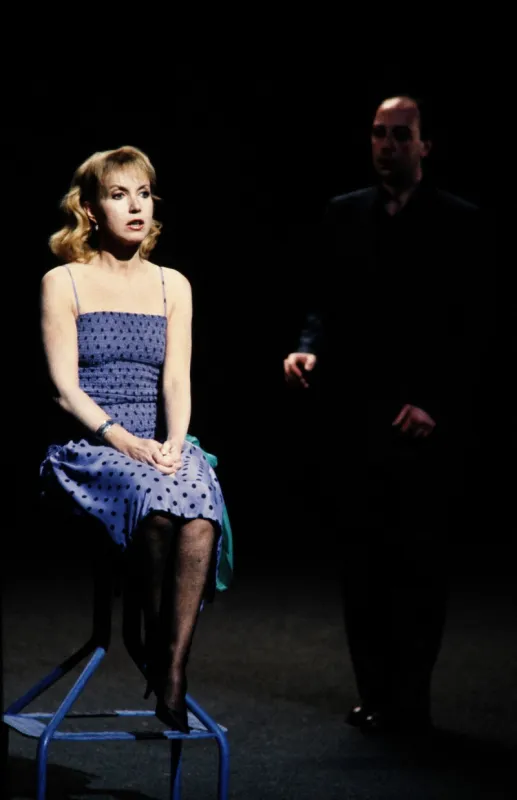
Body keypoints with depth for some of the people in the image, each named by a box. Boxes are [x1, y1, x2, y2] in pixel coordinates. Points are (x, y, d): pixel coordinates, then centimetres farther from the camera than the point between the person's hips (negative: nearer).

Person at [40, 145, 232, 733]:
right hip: (88, 447, -3)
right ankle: (155, 650, -19)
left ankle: (171, 672, -33)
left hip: (161, 446, 3)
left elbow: (176, 379, 6)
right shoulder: (63, 283, 6)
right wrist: (121, 439, -19)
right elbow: (65, 388, -3)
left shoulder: (173, 286, 17)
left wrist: (173, 444, -15)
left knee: (201, 512, -34)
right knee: (157, 503, -37)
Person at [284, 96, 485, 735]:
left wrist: (433, 404, -14)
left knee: (418, 561, 1)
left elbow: (466, 328, -5)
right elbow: (326, 302, 9)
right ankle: (375, 694, 13)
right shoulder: (344, 214, 10)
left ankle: (410, 700, 7)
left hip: (425, 420, -4)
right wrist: (310, 348, -12)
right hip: (354, 415, 4)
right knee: (362, 560, 6)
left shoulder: (458, 221, -2)